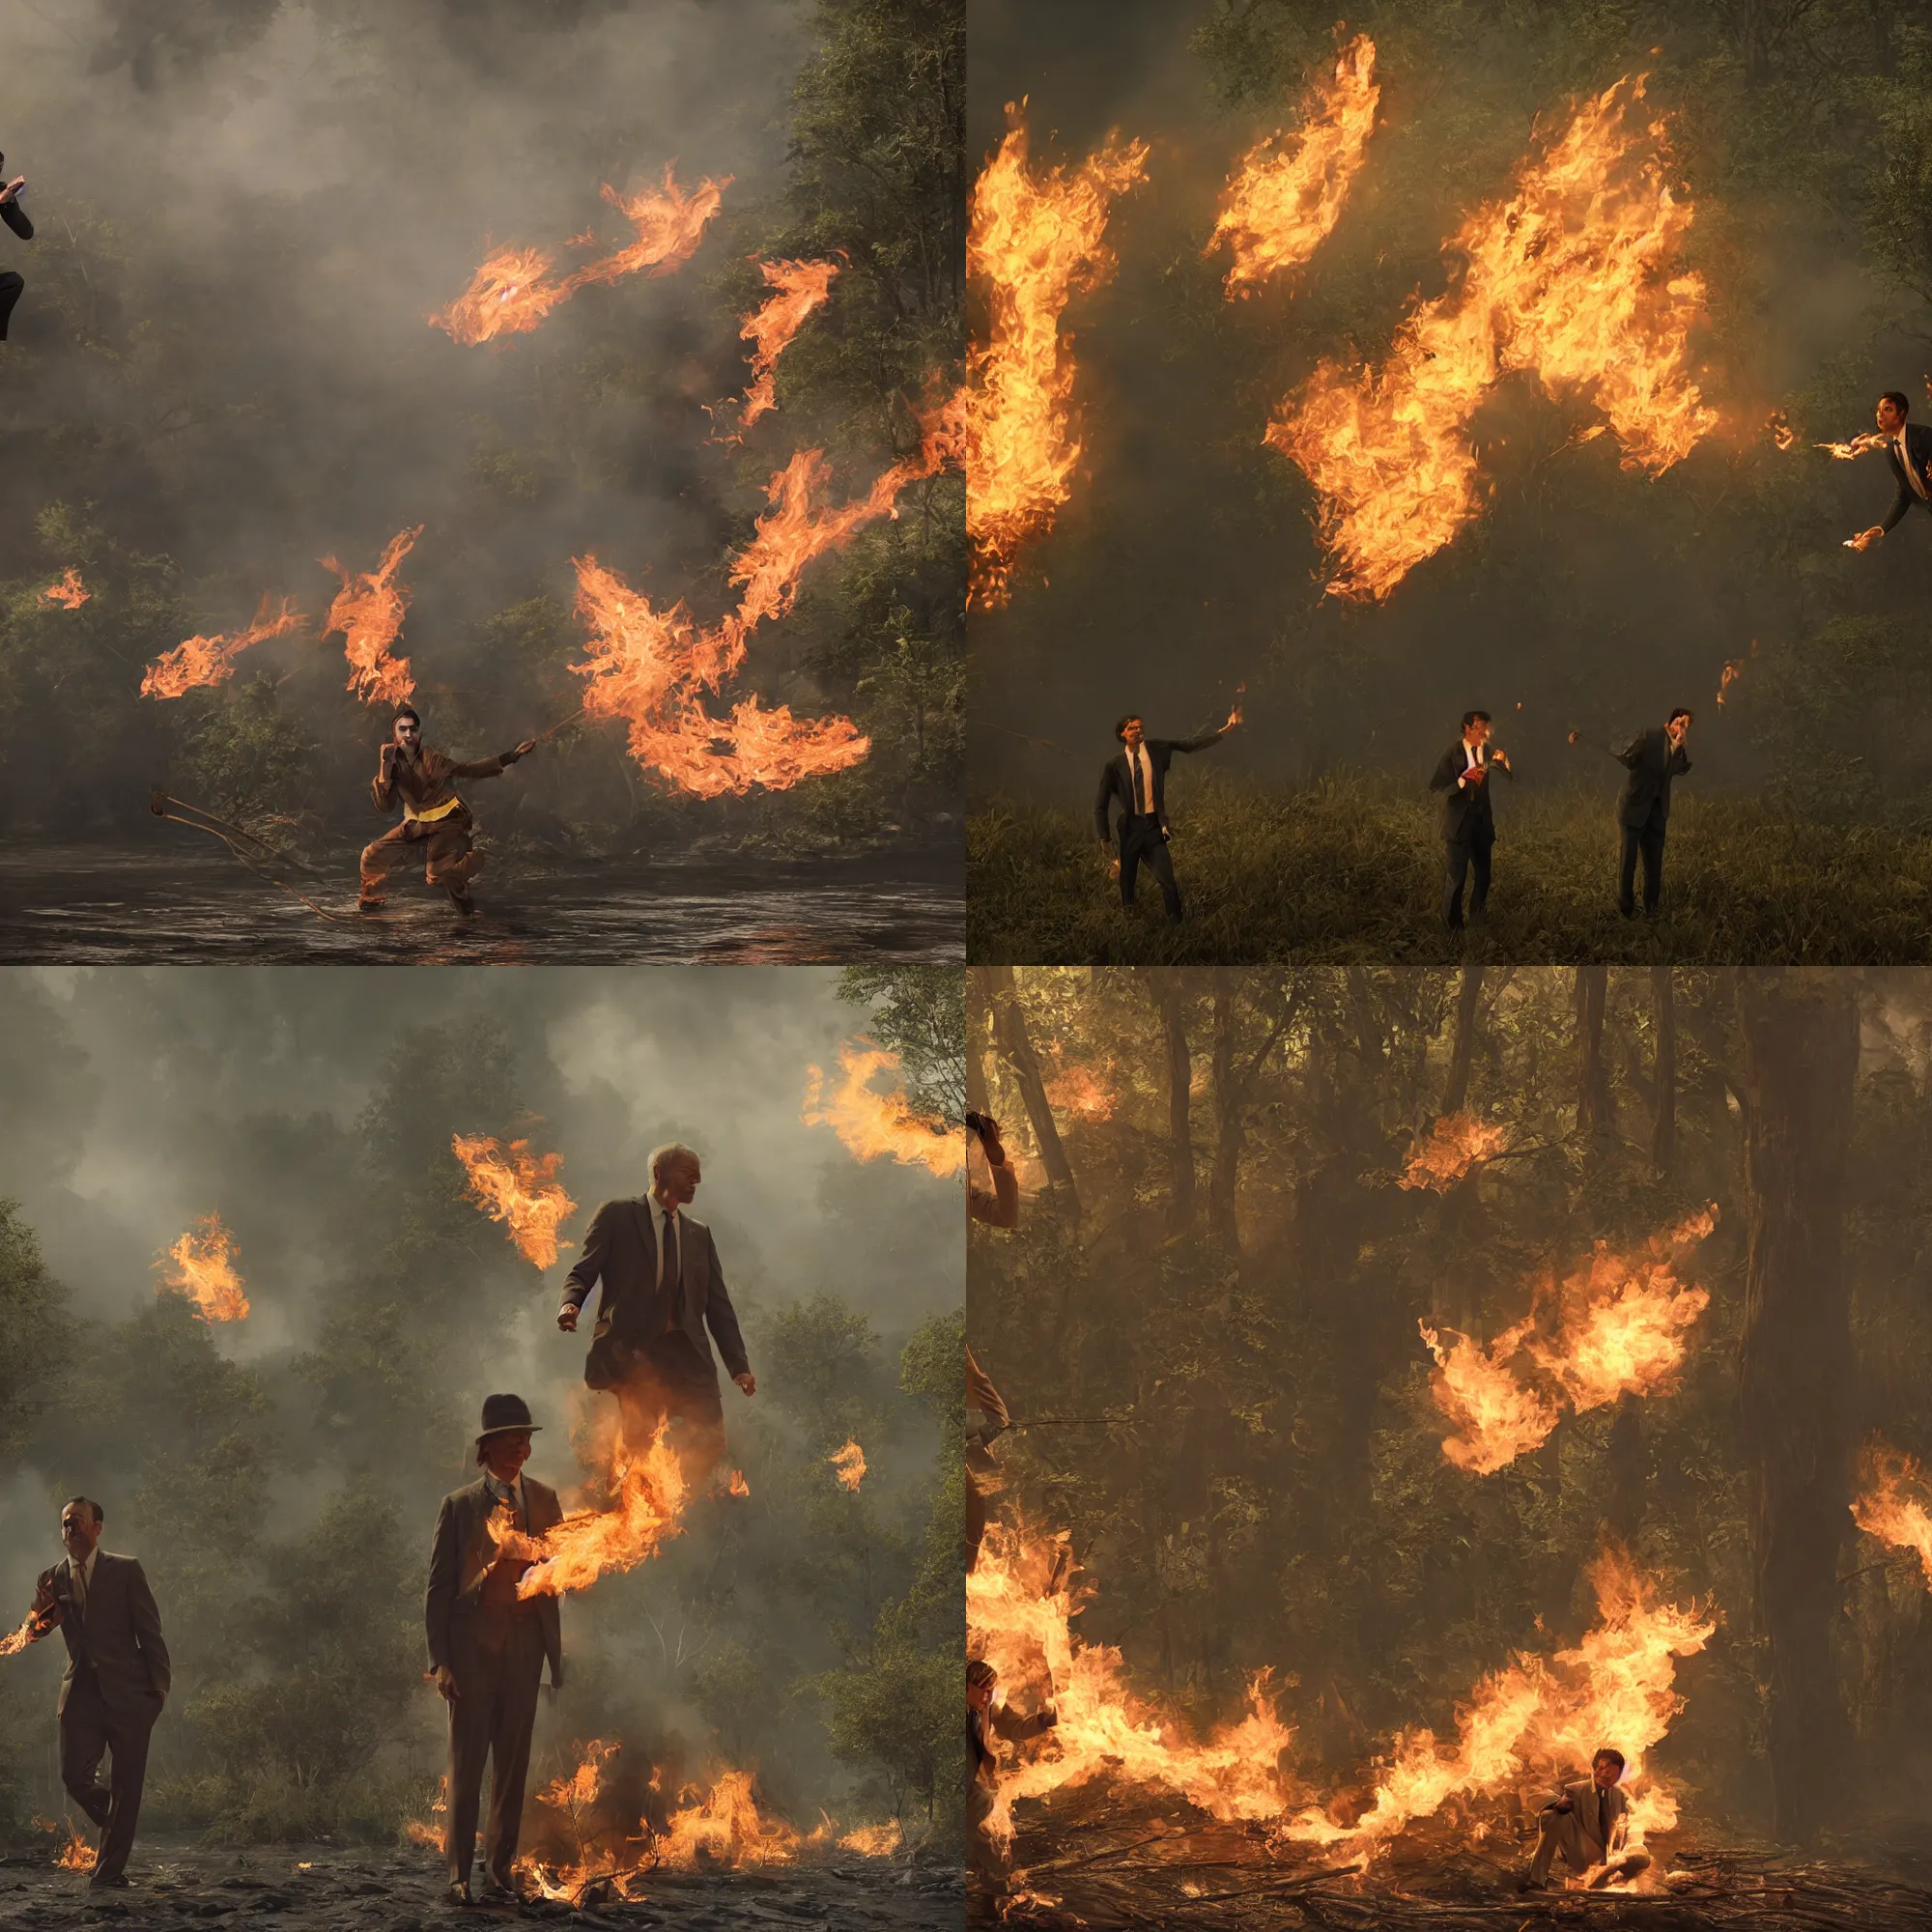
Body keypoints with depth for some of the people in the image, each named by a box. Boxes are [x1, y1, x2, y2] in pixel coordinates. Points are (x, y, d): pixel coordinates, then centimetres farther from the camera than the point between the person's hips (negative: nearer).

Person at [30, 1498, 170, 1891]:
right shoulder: (53, 1578, 11)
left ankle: (109, 1872, 5)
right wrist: (41, 1610, -13)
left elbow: (150, 1631, -1)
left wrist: (160, 1686, -8)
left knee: (125, 1785, -2)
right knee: (75, 1777, -8)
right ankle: (117, 1828, 22)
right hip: (82, 1692, 3)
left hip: (127, 1693, -3)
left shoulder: (126, 1571, 0)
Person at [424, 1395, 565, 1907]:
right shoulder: (459, 1506, 3)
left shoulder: (544, 1501, 11)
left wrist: (557, 1653, -4)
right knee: (467, 1763, -3)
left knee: (513, 1764, 4)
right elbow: (438, 1588, 1)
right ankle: (458, 1874, 0)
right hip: (473, 1647, -3)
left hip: (525, 1647, 3)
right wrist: (440, 1660, -5)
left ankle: (500, 1870, 11)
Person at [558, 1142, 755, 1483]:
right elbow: (582, 1273, 3)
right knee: (639, 1441, -13)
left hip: (684, 1353, 4)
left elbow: (718, 1303, 19)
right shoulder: (617, 1216, 8)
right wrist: (570, 1304, -21)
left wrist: (739, 1365, 11)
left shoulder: (698, 1234, 22)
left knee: (709, 1442, -10)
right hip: (630, 1351, -4)